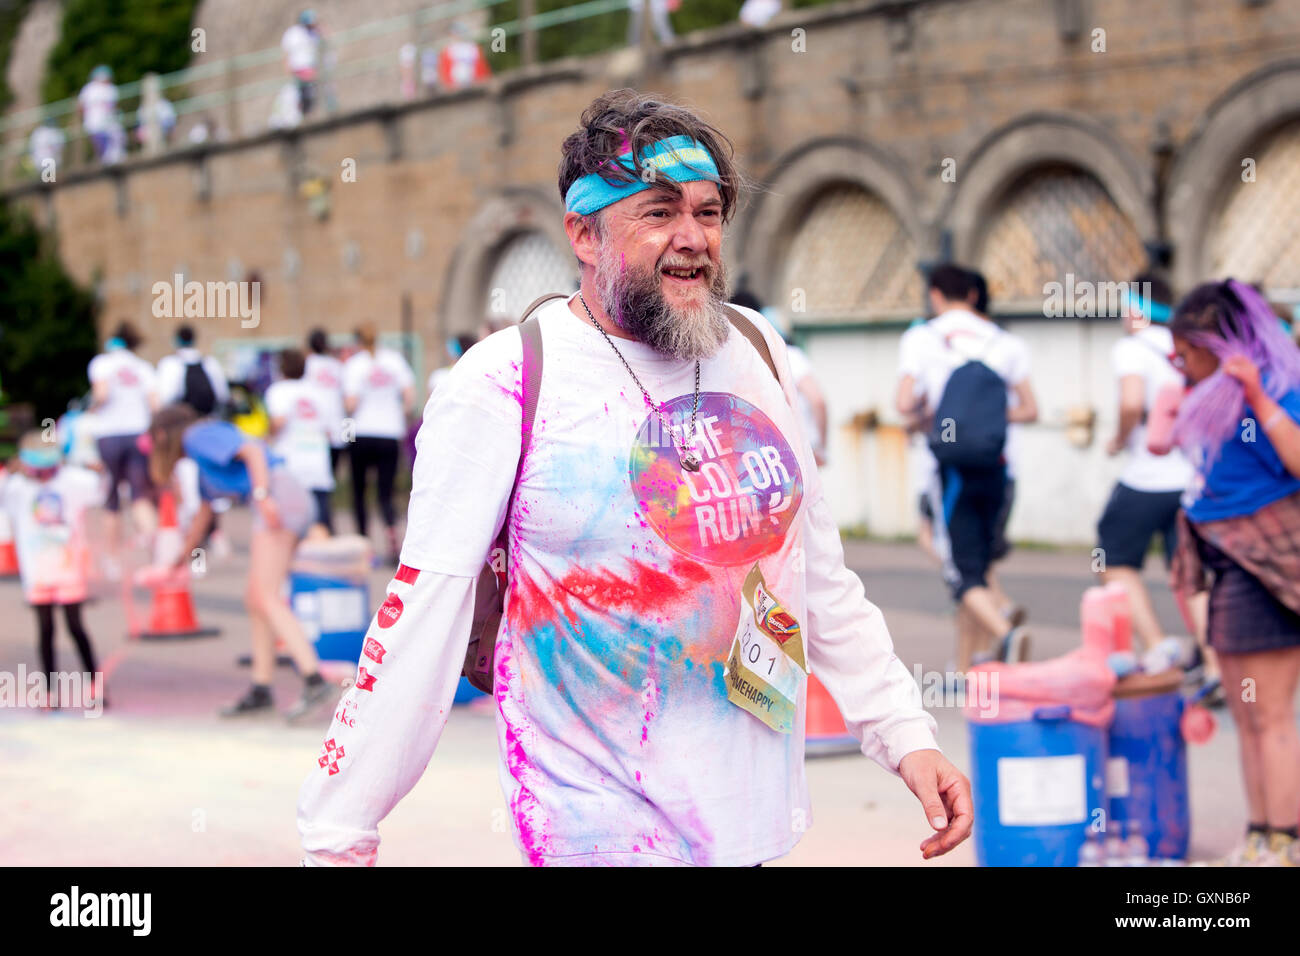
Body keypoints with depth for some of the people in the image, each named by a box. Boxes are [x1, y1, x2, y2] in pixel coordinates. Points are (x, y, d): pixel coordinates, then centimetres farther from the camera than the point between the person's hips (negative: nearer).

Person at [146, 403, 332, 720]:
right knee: (255, 600, 10)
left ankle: (314, 679, -26)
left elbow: (252, 450, -13)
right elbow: (203, 512, 42)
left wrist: (262, 494, -23)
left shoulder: (199, 436, 1)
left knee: (265, 598, -16)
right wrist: (182, 559, 53)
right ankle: (261, 689, 12)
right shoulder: (202, 456, 30)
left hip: (280, 494, -10)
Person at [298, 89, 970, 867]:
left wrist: (906, 736, 9)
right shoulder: (506, 383, -11)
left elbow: (821, 574, 13)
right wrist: (339, 836, -15)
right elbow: (424, 612, -13)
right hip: (603, 835, -5)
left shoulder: (756, 351, 5)